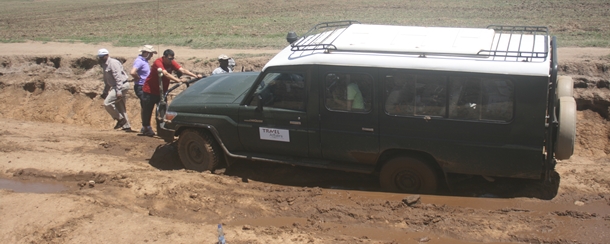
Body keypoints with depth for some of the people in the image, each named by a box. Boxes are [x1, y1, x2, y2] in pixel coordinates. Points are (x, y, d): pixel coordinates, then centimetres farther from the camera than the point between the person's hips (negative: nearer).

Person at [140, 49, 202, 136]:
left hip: (161, 91, 5)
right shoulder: (158, 62, -23)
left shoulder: (172, 63, -7)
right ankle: (146, 128, 21)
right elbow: (166, 74, -39)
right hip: (149, 90, -5)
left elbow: (182, 70, -20)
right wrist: (178, 80, -52)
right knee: (147, 110, 4)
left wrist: (195, 76, -35)